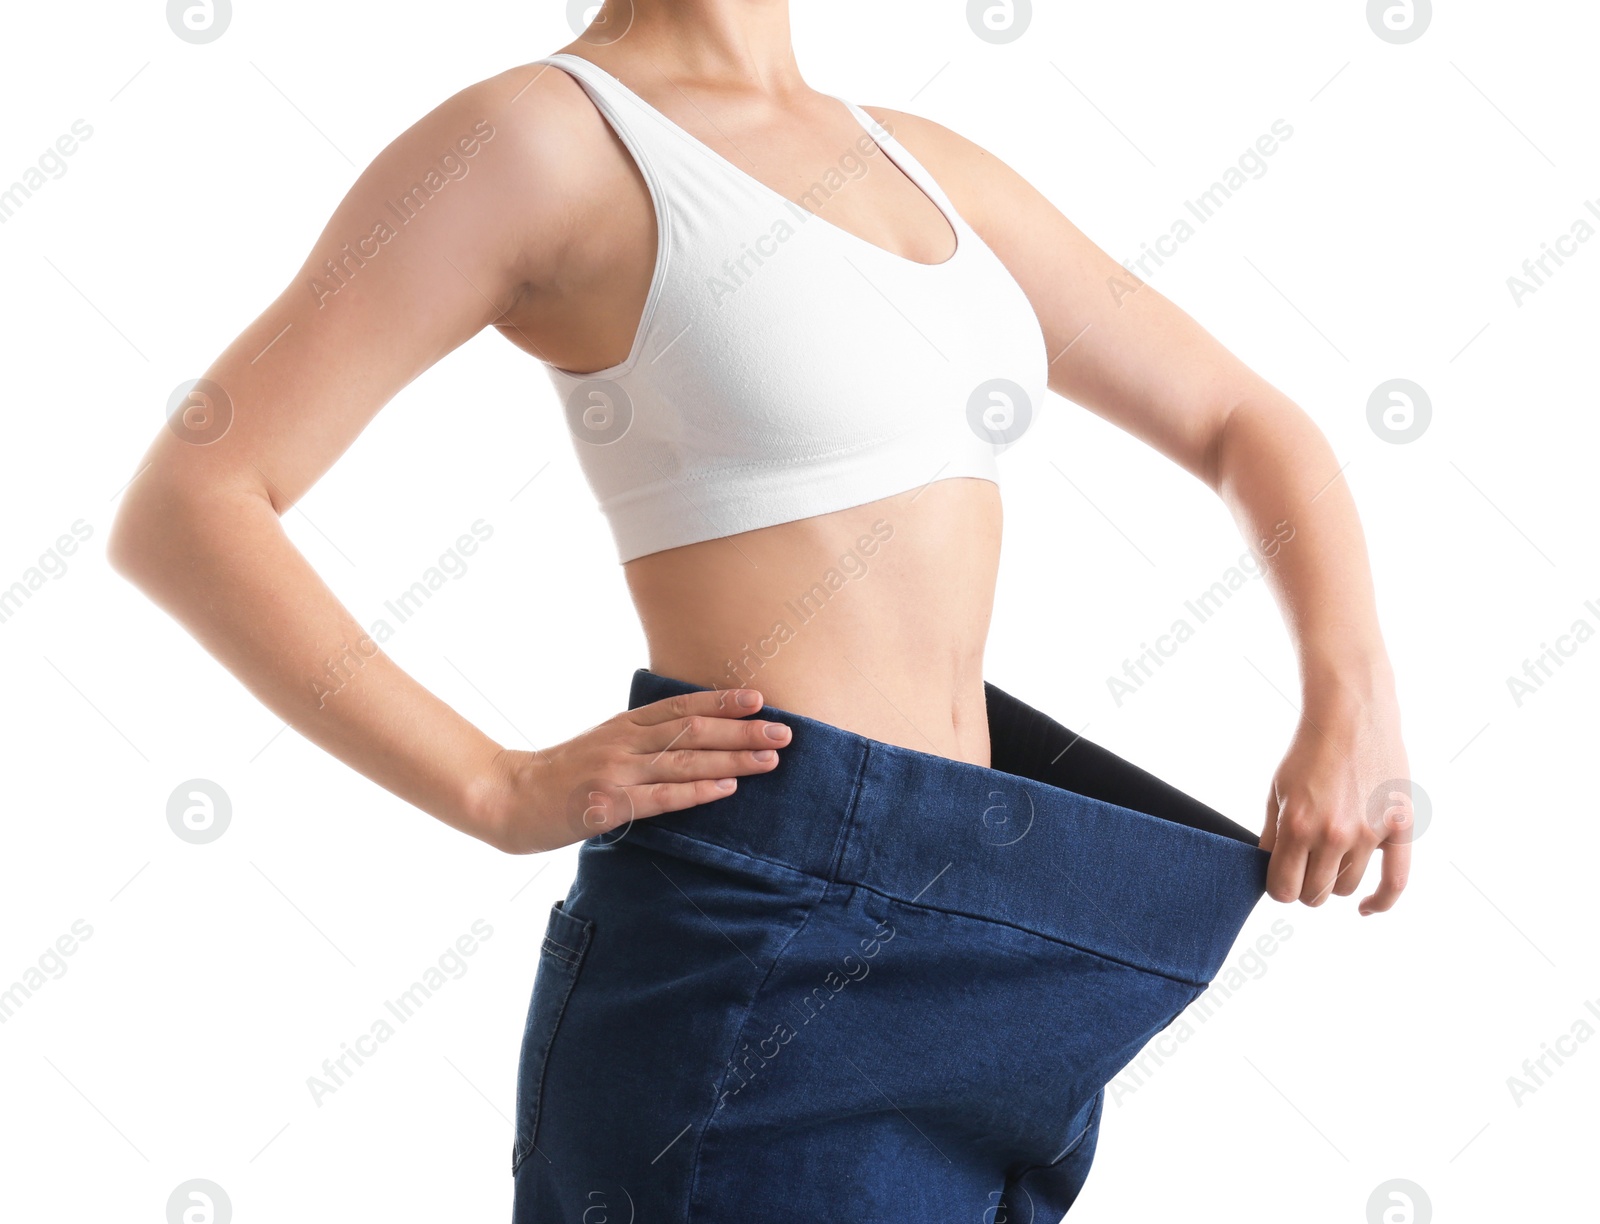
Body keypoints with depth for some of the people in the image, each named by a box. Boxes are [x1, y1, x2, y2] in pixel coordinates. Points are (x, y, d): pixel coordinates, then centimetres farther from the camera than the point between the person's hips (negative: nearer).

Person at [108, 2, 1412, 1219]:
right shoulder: (532, 136, -7)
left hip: (963, 952, 7)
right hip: (757, 969, -7)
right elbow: (181, 513, -11)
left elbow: (1246, 421, 17)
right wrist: (503, 794, -16)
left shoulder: (922, 166, 14)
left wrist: (1354, 702, 1)